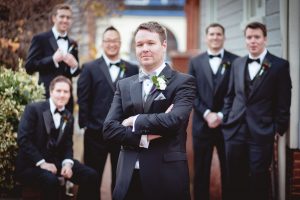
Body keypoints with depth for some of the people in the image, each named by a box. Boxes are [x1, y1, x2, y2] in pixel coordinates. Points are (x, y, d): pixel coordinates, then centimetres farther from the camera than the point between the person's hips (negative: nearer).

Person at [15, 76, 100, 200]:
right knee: (51, 180, -37)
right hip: (31, 164, -6)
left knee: (91, 175, -13)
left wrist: (68, 163, -13)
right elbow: (23, 139, -15)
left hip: (57, 161, 6)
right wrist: (41, 163, -21)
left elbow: (68, 145, 10)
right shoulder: (33, 109, -7)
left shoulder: (69, 117, 11)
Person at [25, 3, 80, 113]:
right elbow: (29, 66, -8)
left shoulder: (72, 43, 16)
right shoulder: (40, 39, -1)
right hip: (47, 95, -5)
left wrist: (74, 65, -5)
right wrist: (53, 59, -18)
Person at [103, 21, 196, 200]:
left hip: (167, 177, -3)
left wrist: (135, 121, -7)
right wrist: (143, 138, -12)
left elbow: (174, 120, -17)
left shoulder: (183, 82, -2)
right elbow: (109, 129, 2)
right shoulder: (124, 85, 11)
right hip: (129, 177, 4)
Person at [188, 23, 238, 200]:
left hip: (227, 124, -1)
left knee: (229, 170, 6)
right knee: (201, 172, 6)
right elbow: (191, 93, 2)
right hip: (202, 125, 2)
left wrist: (221, 116, -11)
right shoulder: (196, 62, 8)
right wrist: (207, 114, -10)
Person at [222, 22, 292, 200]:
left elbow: (283, 103, -3)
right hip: (235, 131, 4)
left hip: (262, 133, -4)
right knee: (235, 180, 8)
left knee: (259, 180, 1)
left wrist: (278, 130, -5)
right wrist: (226, 121, 9)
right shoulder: (237, 64, 12)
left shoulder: (280, 65, -2)